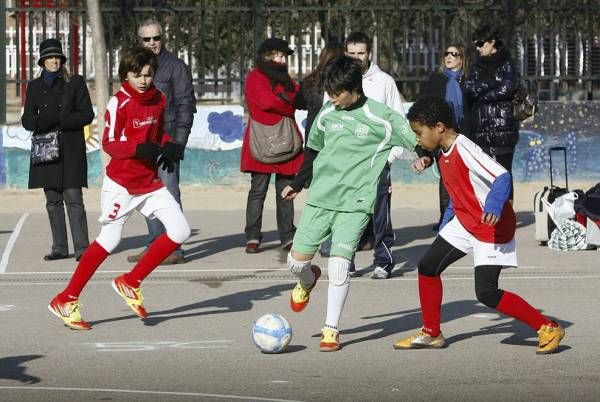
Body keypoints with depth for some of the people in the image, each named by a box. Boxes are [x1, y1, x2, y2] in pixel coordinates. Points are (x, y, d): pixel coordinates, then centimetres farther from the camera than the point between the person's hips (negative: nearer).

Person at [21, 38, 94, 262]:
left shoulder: (75, 83, 3)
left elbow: (87, 115, -2)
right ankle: (59, 248, 11)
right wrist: (40, 122, -13)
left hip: (71, 150, -4)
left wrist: (60, 121, -16)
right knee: (53, 201, 5)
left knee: (73, 198, -11)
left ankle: (82, 247, -12)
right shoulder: (35, 86, 13)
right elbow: (27, 119, 11)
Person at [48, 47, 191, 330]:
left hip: (150, 182, 7)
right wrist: (139, 149, -29)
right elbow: (108, 144, -15)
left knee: (180, 231, -4)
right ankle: (66, 301, 3)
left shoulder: (159, 100, 7)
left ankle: (130, 283, 8)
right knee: (109, 240, -8)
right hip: (121, 183, -7)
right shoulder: (119, 103, -13)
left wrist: (166, 147, 2)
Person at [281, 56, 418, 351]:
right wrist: (298, 184, 30)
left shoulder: (382, 118, -7)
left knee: (339, 265, -14)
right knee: (296, 261, 1)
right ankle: (308, 281, 38)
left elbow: (420, 146, -1)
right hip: (319, 199, 4)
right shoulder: (327, 113, 7)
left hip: (355, 204, -4)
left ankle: (331, 330, 0)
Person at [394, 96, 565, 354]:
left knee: (486, 293, -13)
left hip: (492, 228, -10)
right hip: (463, 224, 10)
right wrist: (446, 222, 24)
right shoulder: (444, 156, 6)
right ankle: (431, 333, 24)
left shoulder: (464, 149, -24)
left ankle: (548, 328, -4)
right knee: (428, 267, 9)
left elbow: (502, 177, -33)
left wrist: (494, 207, -47)